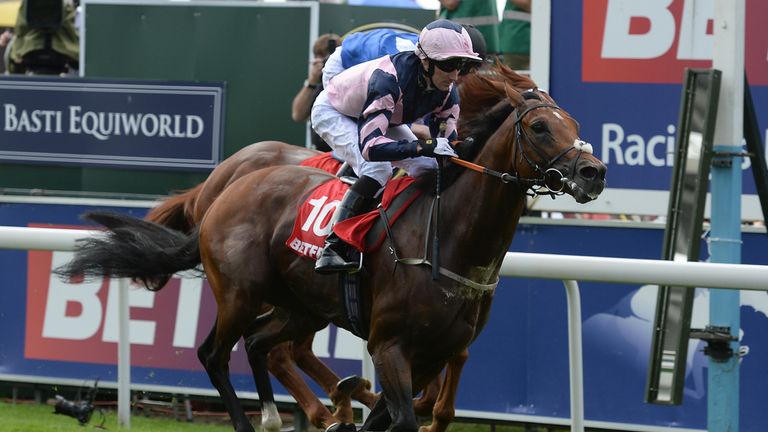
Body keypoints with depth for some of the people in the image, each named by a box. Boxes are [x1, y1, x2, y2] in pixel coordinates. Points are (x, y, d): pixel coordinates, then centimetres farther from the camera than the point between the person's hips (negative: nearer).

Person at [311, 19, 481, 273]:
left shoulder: (446, 90, -21)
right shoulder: (389, 80, -44)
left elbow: (447, 139, -16)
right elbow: (370, 146, -51)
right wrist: (425, 146, -58)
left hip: (383, 117, 8)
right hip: (333, 113, -8)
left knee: (428, 167, -7)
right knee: (378, 169, -30)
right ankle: (332, 249, -30)